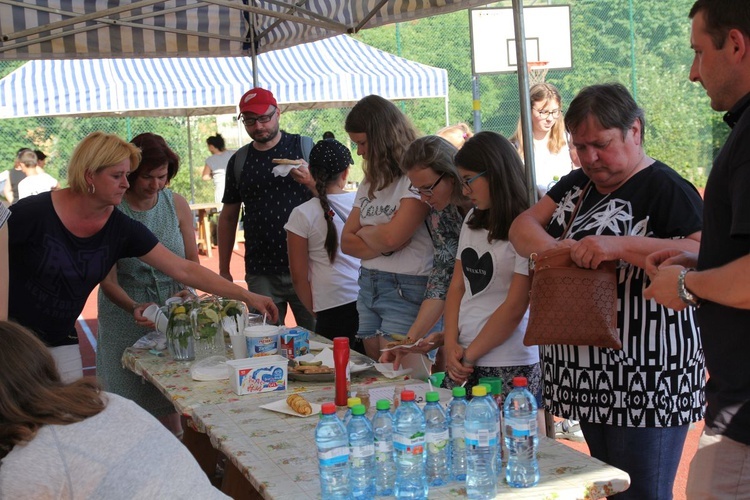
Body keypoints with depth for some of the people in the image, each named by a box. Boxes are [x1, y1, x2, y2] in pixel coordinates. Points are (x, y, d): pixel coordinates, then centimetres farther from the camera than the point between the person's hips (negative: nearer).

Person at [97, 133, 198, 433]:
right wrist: (134, 307, -27)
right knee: (130, 399, 0)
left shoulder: (177, 205, 1)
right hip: (125, 316, -2)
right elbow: (107, 279, -10)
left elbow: (192, 262, 7)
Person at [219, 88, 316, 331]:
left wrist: (311, 182, -19)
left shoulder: (304, 147, 3)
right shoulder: (239, 161, 11)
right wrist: (223, 270, 12)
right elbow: (228, 218, 15)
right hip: (261, 273, 2)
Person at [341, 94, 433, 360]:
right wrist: (382, 244, -7)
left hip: (406, 290, -8)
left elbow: (392, 236, -19)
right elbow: (347, 242, 11)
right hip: (368, 287, 8)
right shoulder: (370, 184, 16)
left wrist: (364, 231, 2)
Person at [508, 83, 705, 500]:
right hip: (591, 376, 8)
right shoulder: (578, 184, 15)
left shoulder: (665, 188, -10)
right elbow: (523, 226, 8)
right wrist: (553, 249, -13)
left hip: (645, 383, -8)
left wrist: (622, 247, -31)